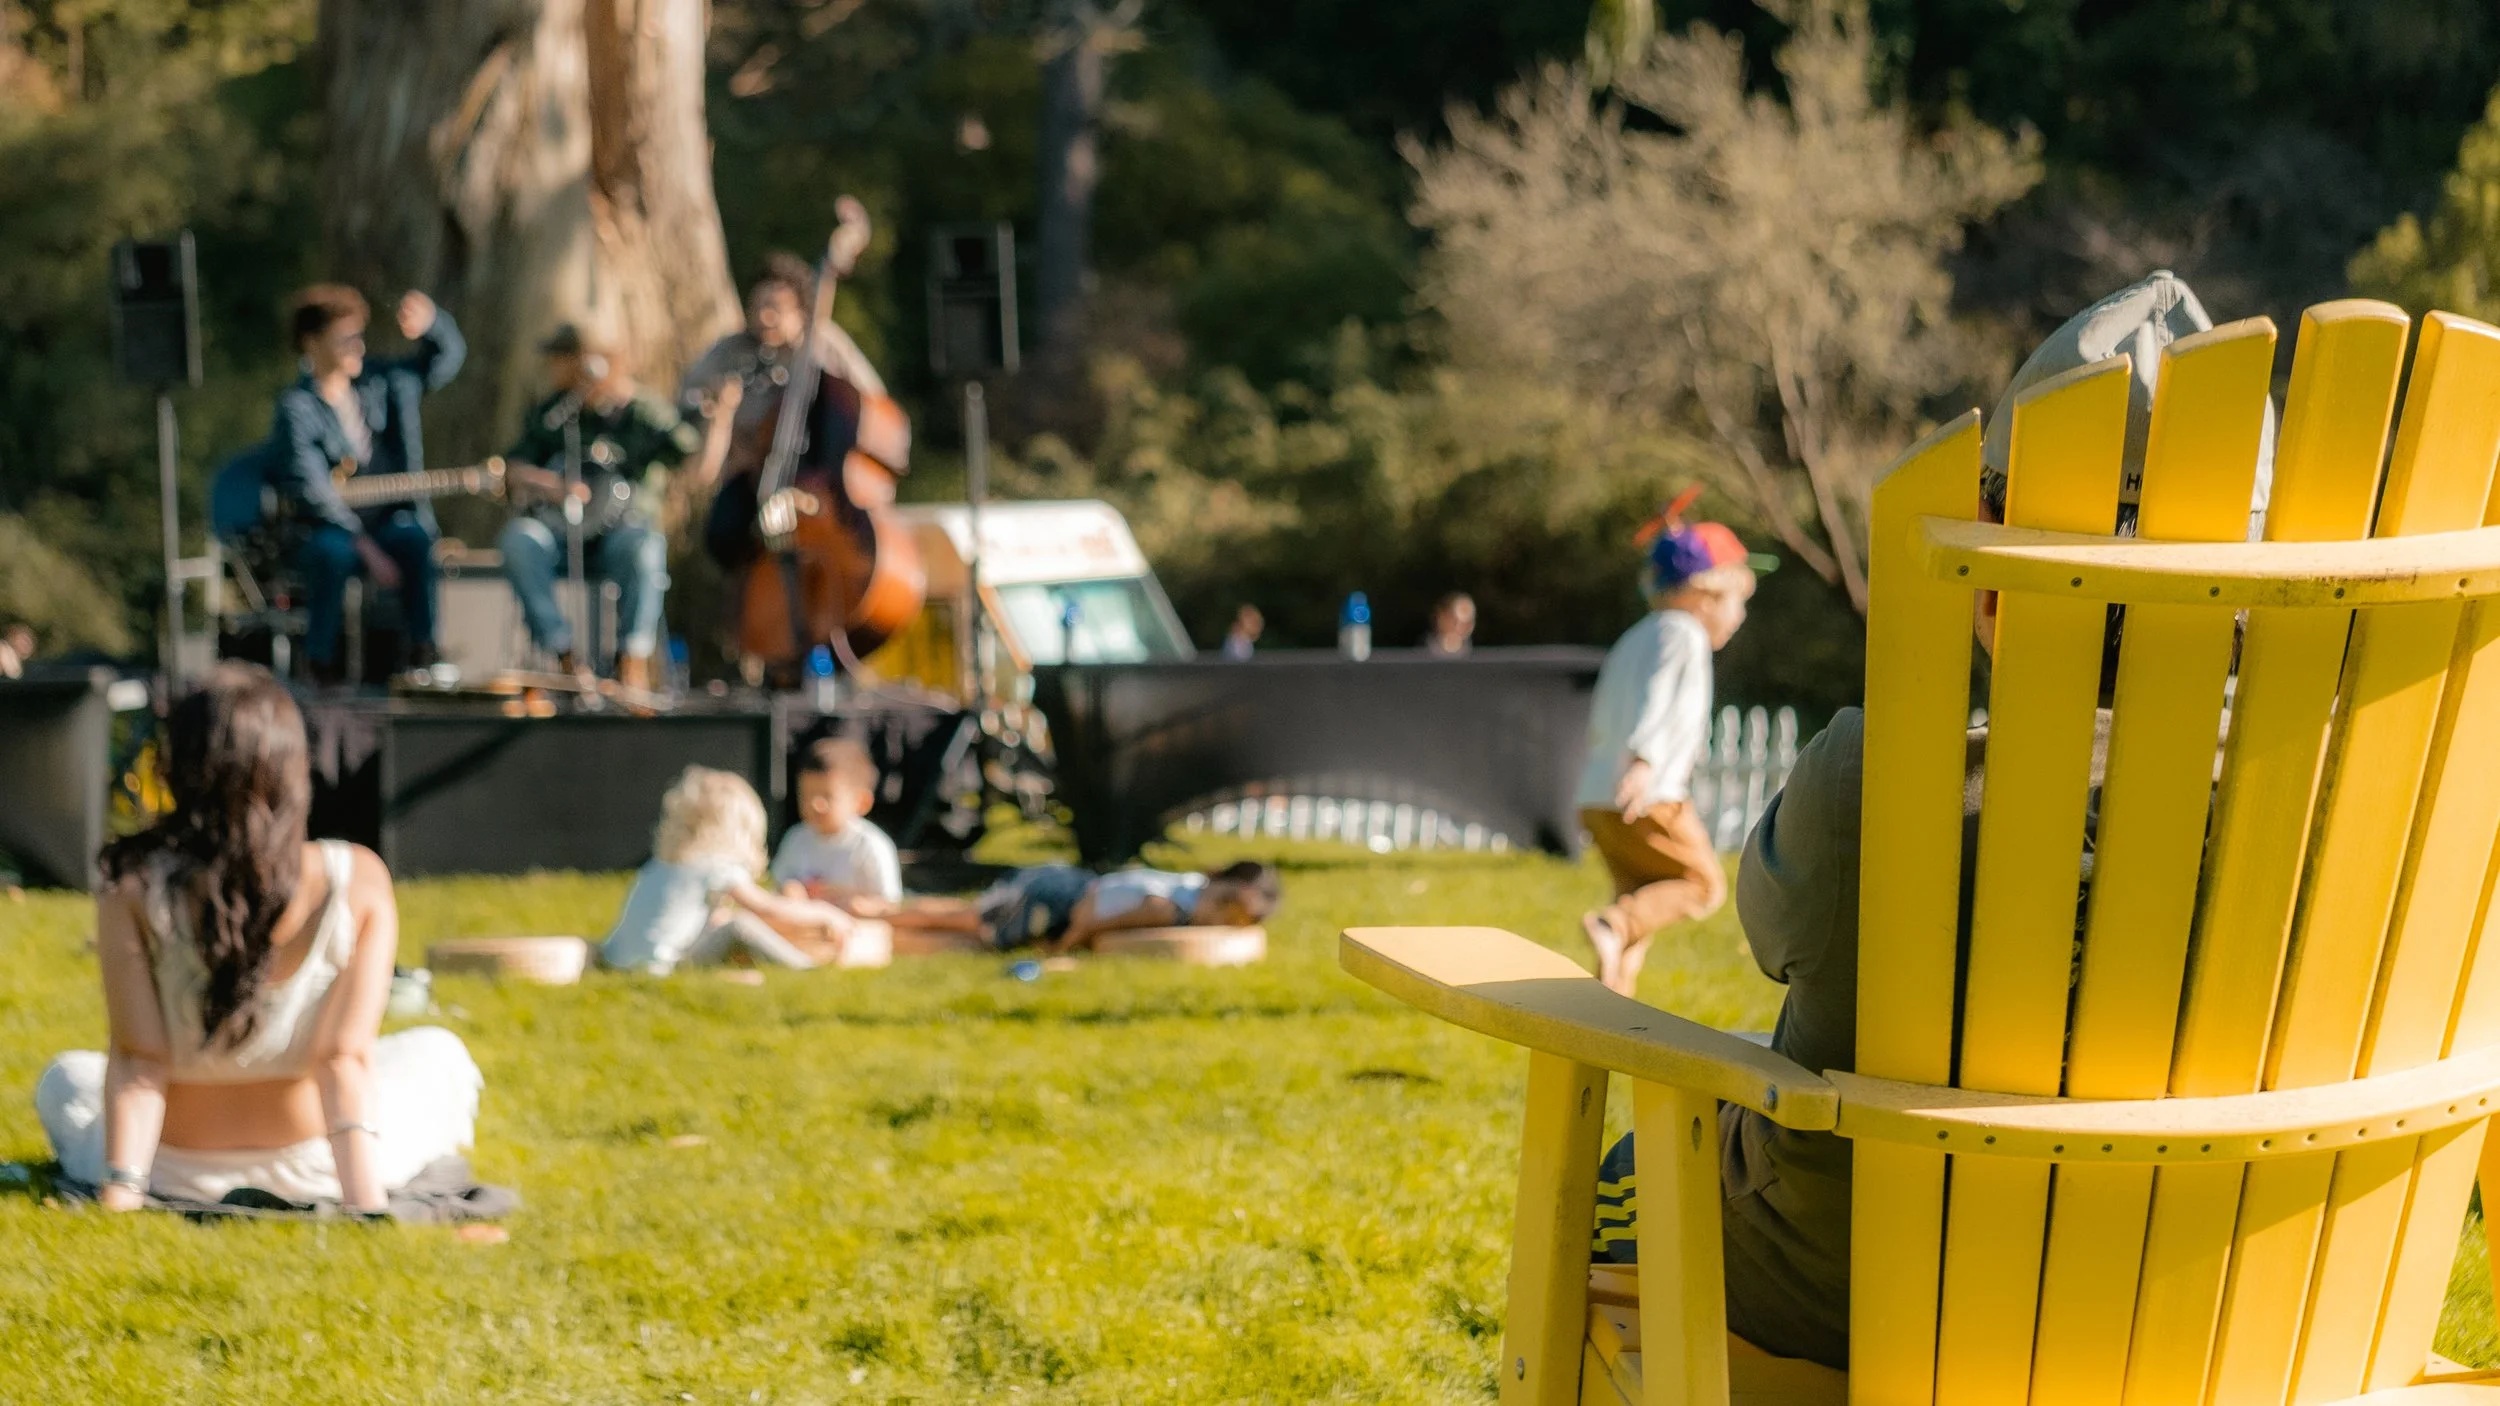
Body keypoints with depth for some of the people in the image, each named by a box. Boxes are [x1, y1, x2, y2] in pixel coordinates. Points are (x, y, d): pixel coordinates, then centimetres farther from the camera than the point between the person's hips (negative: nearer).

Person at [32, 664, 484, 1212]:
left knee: (65, 1079, 35)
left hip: (179, 1169, 0)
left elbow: (137, 1061, -20)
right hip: (308, 1164, 0)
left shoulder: (133, 889, -18)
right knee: (439, 1054, 30)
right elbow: (345, 1056, -21)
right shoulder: (358, 883, -18)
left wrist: (118, 1195, -18)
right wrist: (366, 1208, -22)